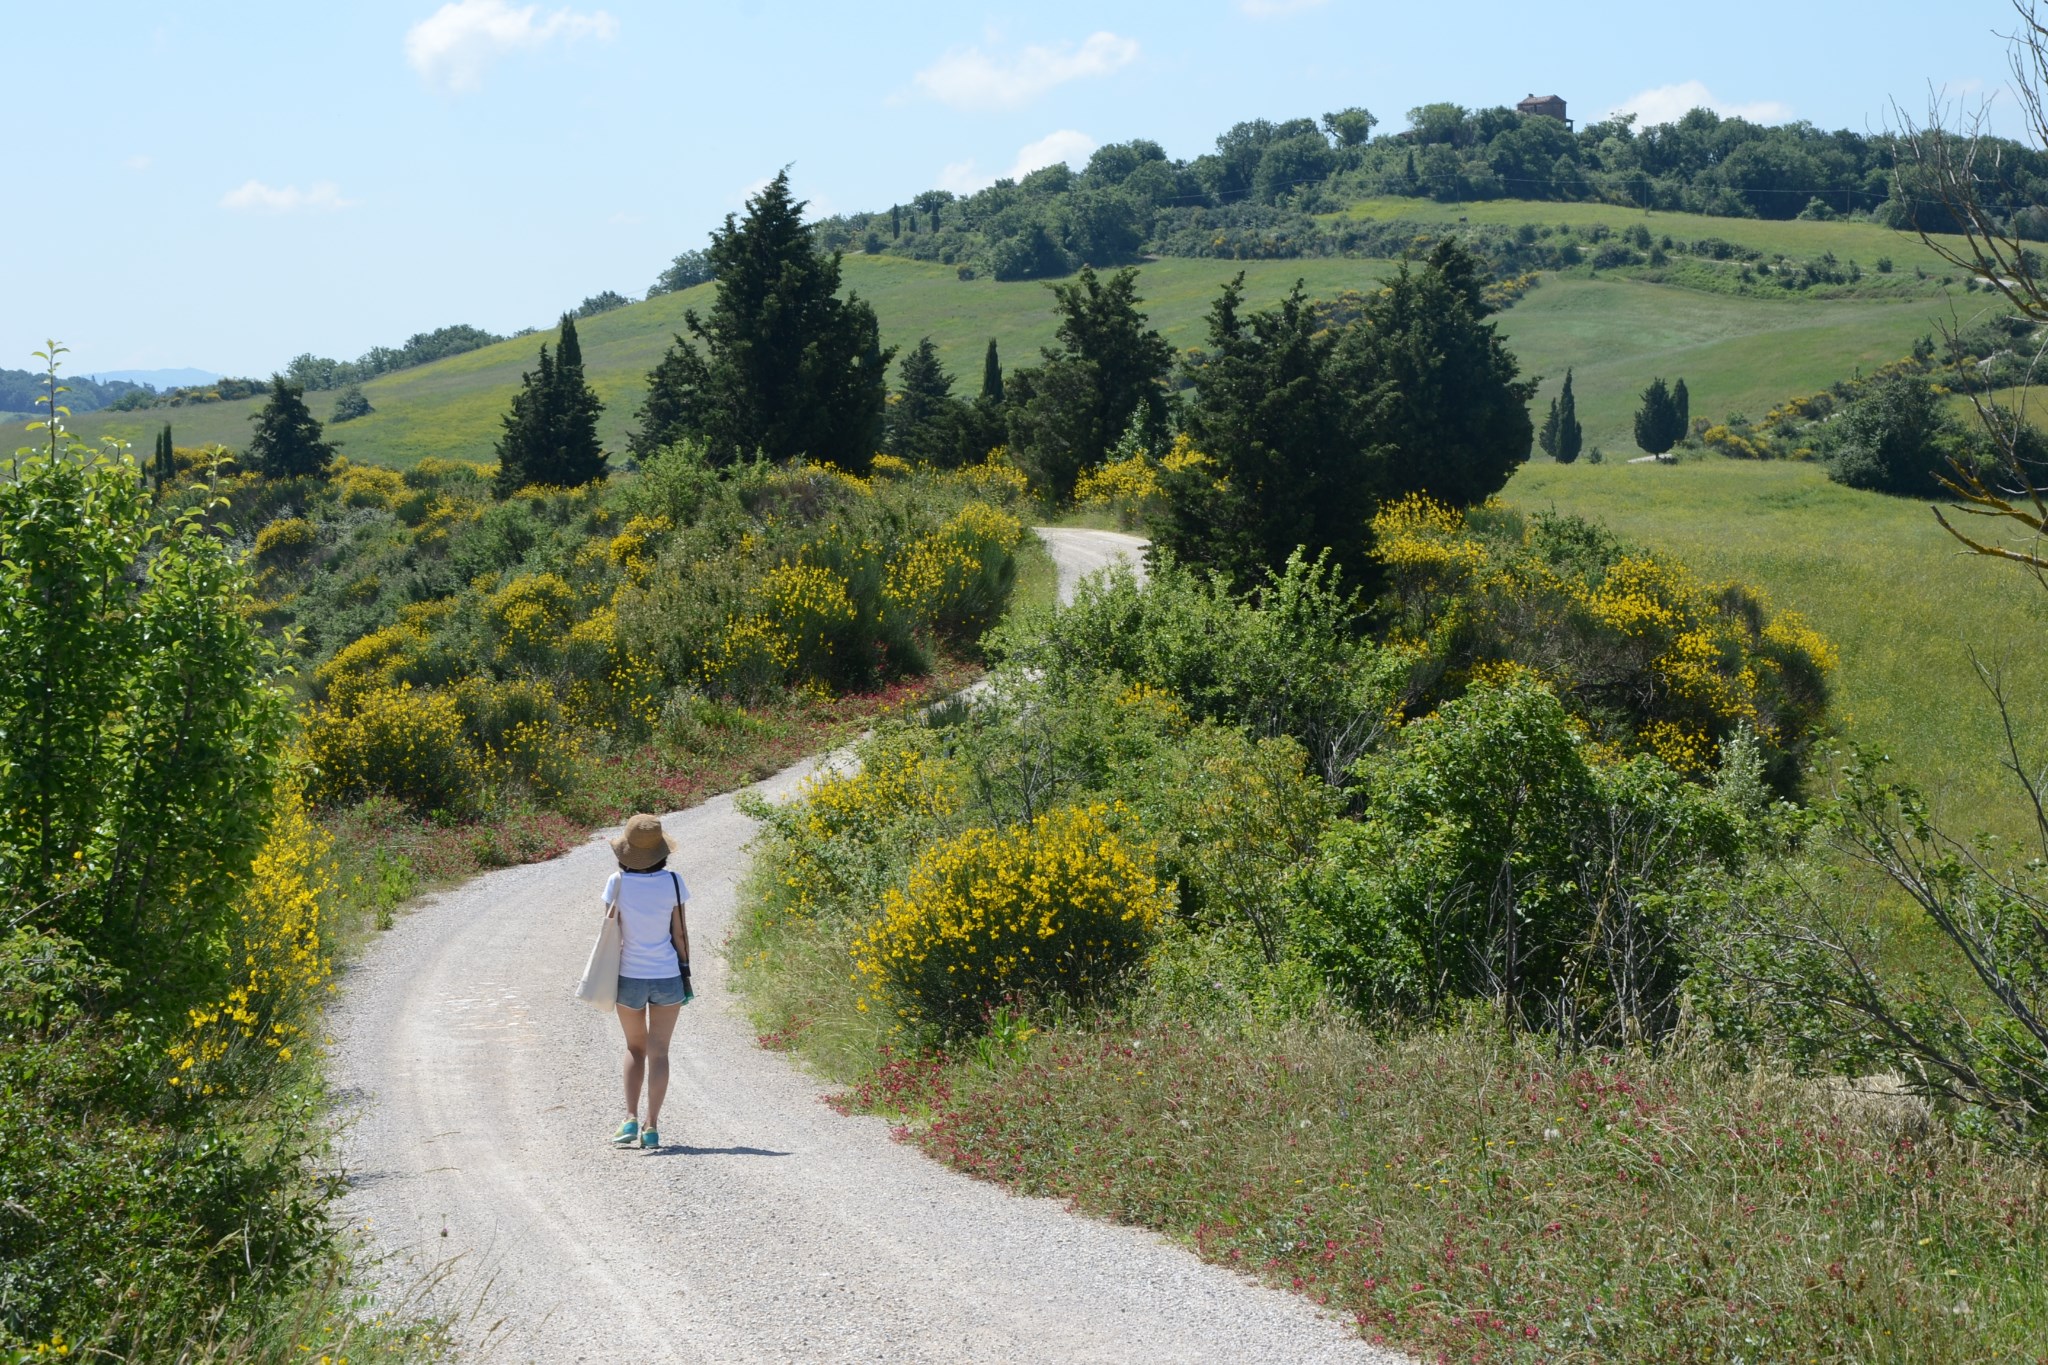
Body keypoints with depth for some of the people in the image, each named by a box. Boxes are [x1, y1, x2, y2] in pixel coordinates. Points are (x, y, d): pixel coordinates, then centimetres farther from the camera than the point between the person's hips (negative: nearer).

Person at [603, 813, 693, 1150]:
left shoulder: (618, 882, -9)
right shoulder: (672, 882, -7)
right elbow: (680, 932, -3)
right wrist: (685, 973, 7)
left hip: (629, 978, 0)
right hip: (667, 976, 0)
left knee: (635, 1048, 18)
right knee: (658, 1051, 7)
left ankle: (631, 1120, 5)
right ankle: (652, 1128, 3)